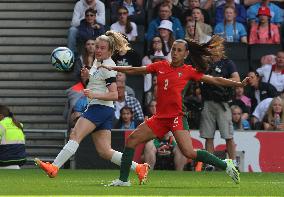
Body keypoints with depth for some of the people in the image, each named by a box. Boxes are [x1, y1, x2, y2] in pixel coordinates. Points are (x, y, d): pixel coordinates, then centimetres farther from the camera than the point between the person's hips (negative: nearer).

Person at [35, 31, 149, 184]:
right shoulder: (97, 63, 18)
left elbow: (114, 95, -16)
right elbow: (90, 85, 28)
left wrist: (94, 95, -28)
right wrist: (86, 77, 6)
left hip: (101, 108, -10)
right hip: (95, 108, 10)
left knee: (75, 135, -18)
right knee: (105, 152, 4)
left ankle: (54, 167, -26)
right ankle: (138, 167, 5)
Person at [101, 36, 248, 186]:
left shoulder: (188, 71, 0)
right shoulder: (161, 66, 9)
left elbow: (215, 80, 4)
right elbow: (134, 70, 17)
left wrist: (239, 84, -2)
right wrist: (113, 68, 12)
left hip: (177, 116, -5)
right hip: (160, 117, 5)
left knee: (189, 153, -20)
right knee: (131, 140, 2)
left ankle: (225, 165, -4)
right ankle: (123, 179, 11)